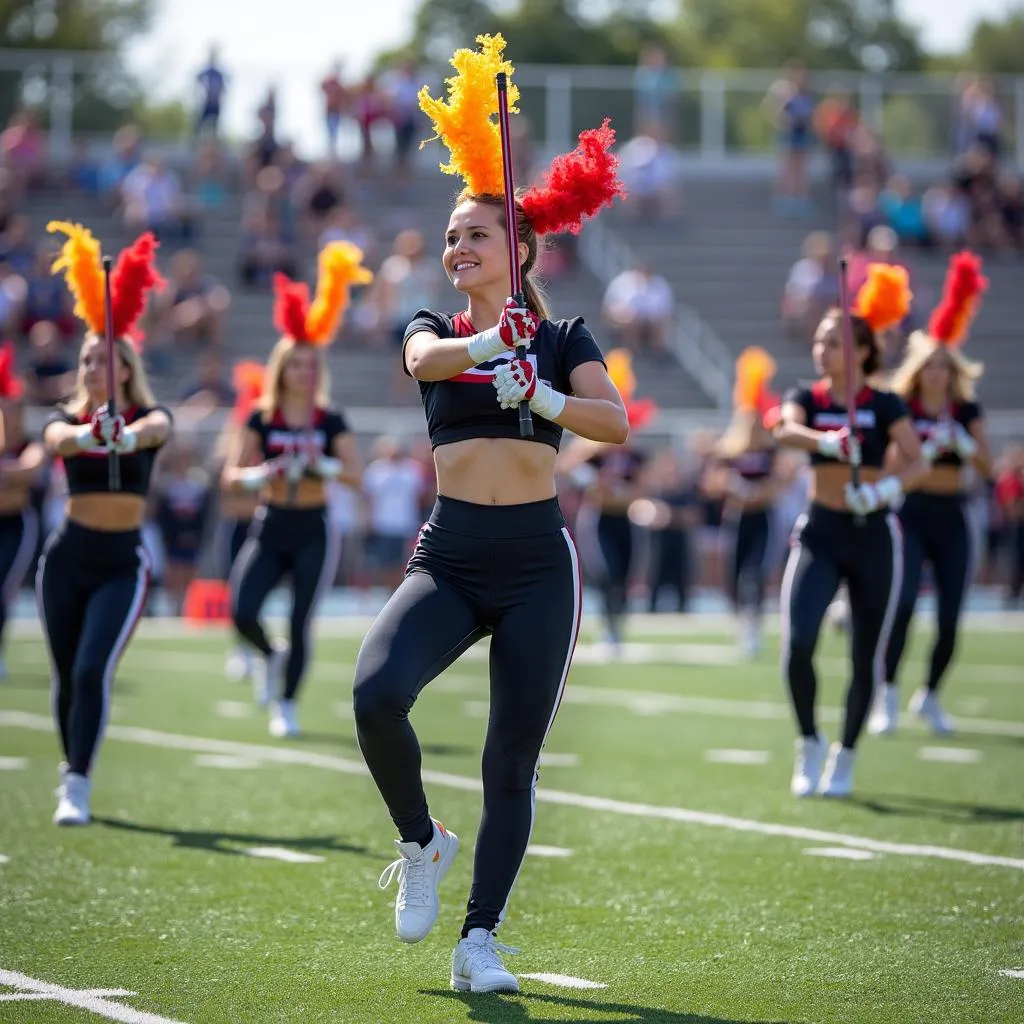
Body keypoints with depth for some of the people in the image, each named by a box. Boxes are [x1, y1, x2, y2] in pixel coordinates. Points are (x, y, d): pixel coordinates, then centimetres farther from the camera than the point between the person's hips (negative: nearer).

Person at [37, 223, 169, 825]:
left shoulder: (149, 417, -3)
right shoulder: (67, 420, 2)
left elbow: (156, 428, -29)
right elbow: (58, 440, -23)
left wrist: (128, 435, -53)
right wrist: (90, 434, -47)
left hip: (123, 563, -3)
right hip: (68, 557, 3)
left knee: (93, 671, -17)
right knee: (67, 677, 9)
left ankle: (78, 789, -16)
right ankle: (73, 771, 29)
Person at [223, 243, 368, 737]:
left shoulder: (331, 422, -1)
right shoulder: (262, 419, 0)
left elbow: (356, 474, -7)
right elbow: (232, 475, 0)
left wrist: (322, 465, -24)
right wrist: (261, 474, -20)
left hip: (313, 531, -1)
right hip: (270, 527, 1)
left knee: (300, 623, -4)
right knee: (242, 612, -13)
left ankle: (286, 704, 12)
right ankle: (273, 657, 20)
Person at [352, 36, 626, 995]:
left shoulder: (562, 338, 7)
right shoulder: (435, 329, 9)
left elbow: (615, 421, -11)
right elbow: (423, 358, -16)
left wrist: (542, 395, -27)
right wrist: (483, 345, -35)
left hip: (537, 564, 0)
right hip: (449, 556, 1)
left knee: (513, 761, -2)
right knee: (376, 693, -25)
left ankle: (478, 941, 9)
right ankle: (421, 843, 1)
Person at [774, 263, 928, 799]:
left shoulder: (884, 406, -3)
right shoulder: (806, 398, 2)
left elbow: (918, 460, -14)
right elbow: (785, 430, -21)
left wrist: (888, 488, -34)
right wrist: (826, 441, -41)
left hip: (873, 537, -1)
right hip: (819, 534, 1)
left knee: (866, 658, 4)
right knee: (796, 645, -17)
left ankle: (845, 756, 24)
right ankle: (809, 744, 5)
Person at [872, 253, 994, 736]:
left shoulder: (966, 410, 6)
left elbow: (988, 466, -1)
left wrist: (963, 441, -17)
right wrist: (928, 449, -25)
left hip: (951, 517, 3)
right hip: (911, 513, -3)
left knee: (950, 618, 1)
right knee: (903, 602, -19)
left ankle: (929, 696, 19)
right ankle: (888, 694, -9)